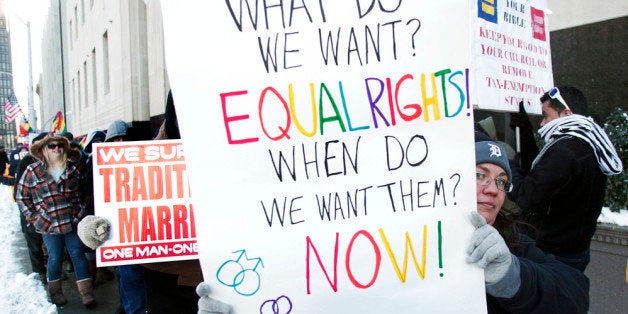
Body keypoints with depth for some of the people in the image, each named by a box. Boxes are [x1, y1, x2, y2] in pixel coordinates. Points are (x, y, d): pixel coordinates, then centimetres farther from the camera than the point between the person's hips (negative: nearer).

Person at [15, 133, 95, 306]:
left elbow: (85, 190, 13)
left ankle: (86, 291, 10)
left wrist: (82, 208, 5)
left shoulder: (75, 167, 3)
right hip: (49, 225, -1)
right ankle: (55, 290, 30)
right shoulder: (32, 171, -1)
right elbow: (21, 196, 6)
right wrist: (34, 218, 1)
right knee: (55, 258, 9)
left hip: (74, 222, 1)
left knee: (78, 254, 4)